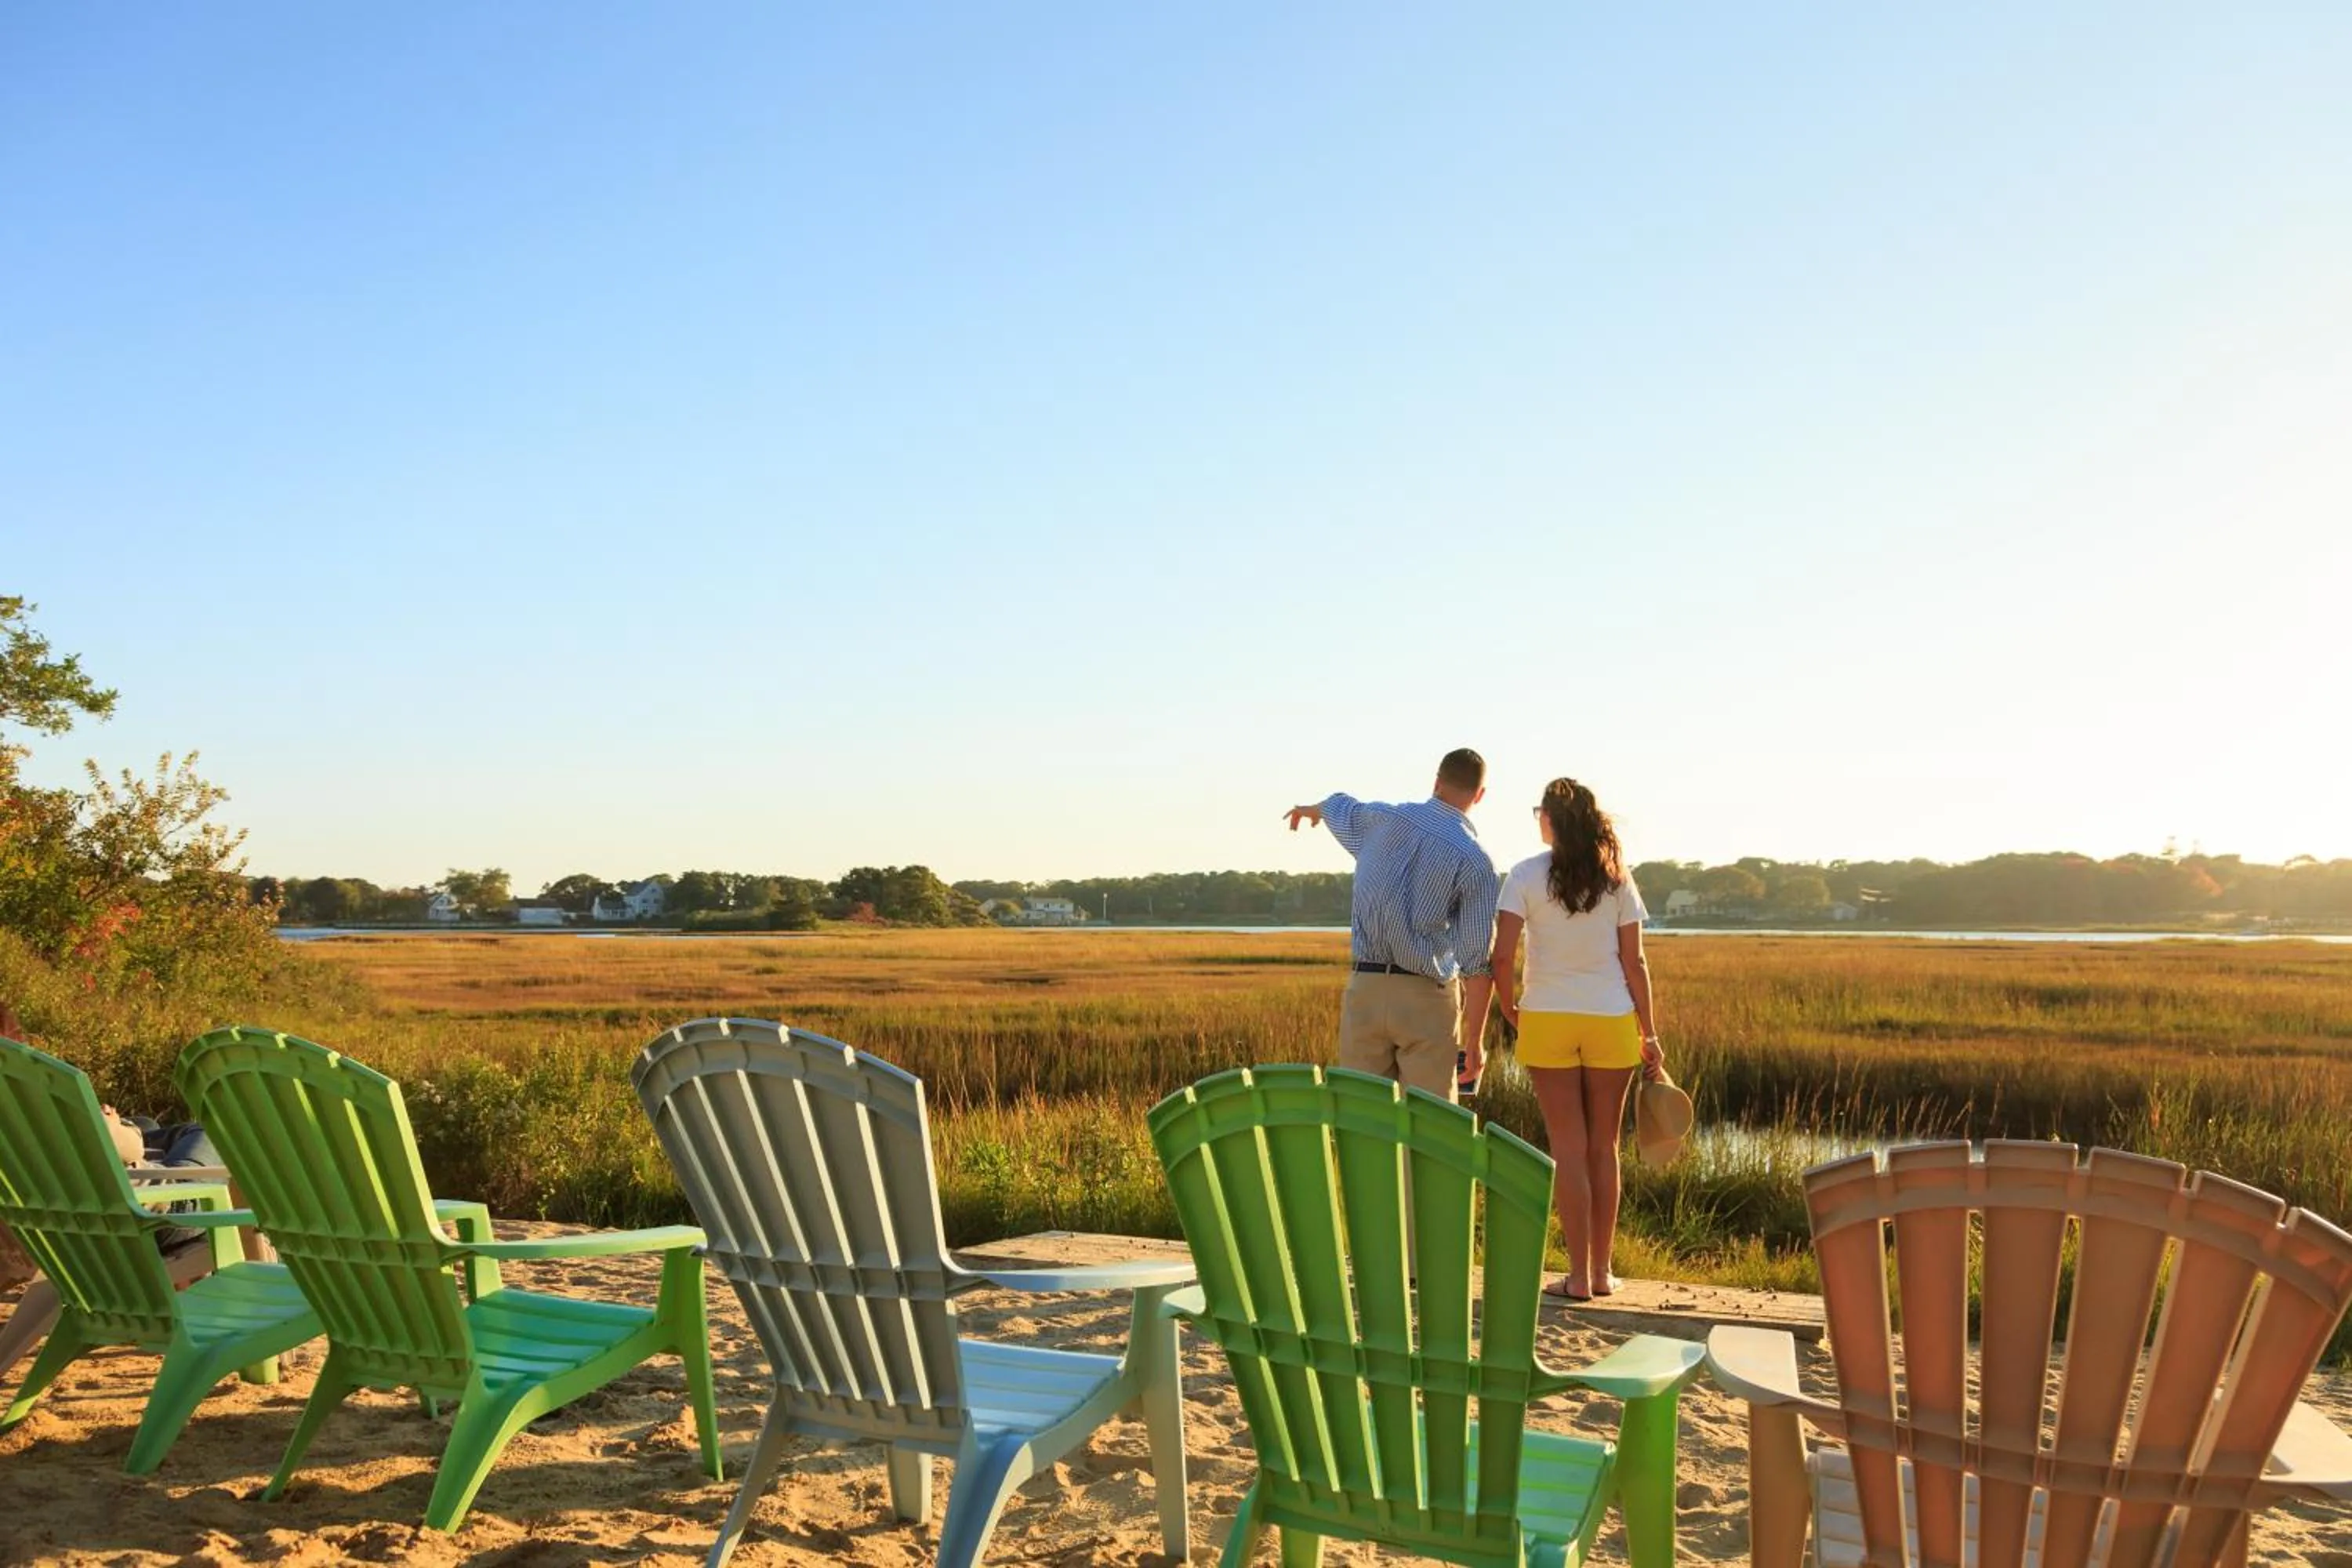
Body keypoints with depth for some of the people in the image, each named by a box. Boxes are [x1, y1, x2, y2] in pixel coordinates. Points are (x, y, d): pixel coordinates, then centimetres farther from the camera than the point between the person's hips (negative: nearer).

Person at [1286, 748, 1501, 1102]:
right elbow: (1477, 963, -11)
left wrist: (1310, 809, 52)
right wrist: (1474, 1041, -4)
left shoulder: (1382, 820, 3)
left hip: (1364, 990, 3)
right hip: (1427, 997, -3)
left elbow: (1339, 806, 28)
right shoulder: (1475, 861, -8)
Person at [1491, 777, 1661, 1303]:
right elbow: (1634, 962, 0)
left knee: (1568, 1149, 4)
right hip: (1612, 1022, 2)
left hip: (1547, 1021, -2)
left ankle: (1579, 1276, 5)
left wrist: (1508, 1009, 5)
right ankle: (1602, 1271, 19)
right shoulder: (1616, 879, 1)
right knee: (1603, 1148, 12)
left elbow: (1502, 956, -12)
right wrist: (1650, 1034, 6)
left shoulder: (1526, 876, -5)